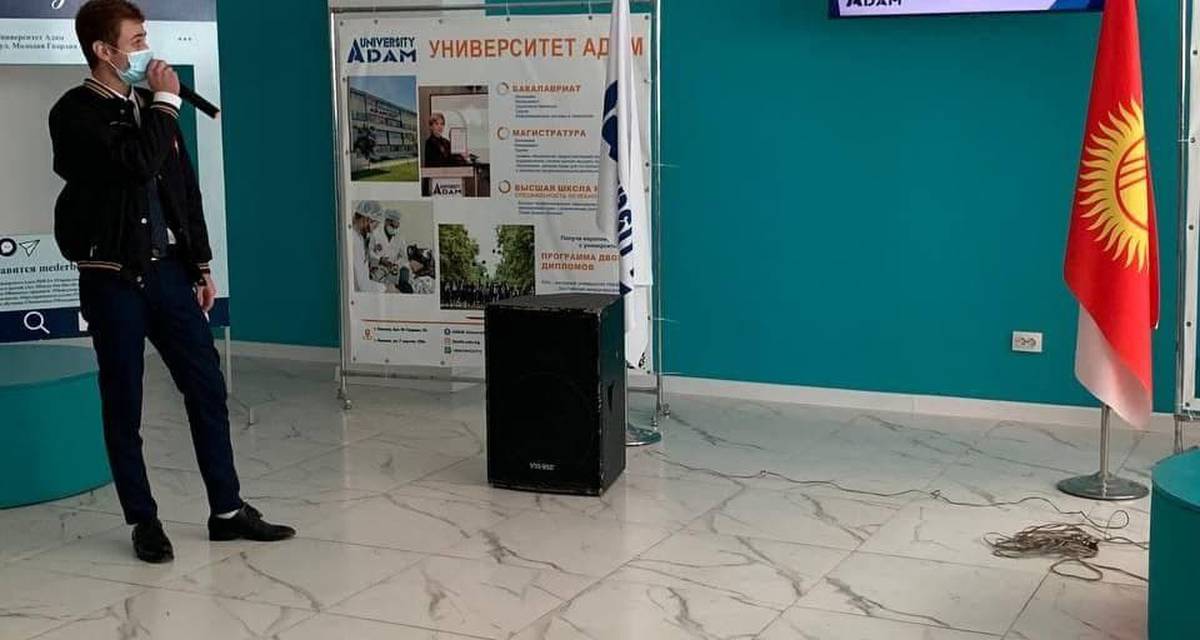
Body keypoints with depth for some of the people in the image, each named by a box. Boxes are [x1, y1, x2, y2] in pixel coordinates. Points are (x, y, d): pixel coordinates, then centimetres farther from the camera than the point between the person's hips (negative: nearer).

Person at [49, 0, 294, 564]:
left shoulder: (149, 107, 12)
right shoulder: (75, 112, -9)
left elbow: (186, 190, 16)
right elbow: (139, 165, -25)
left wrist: (201, 265, 13)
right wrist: (165, 104, -12)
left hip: (168, 268, 6)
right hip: (112, 278, -6)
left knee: (207, 388, 6)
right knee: (124, 404, 4)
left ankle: (227, 510, 16)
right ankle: (143, 520, 16)